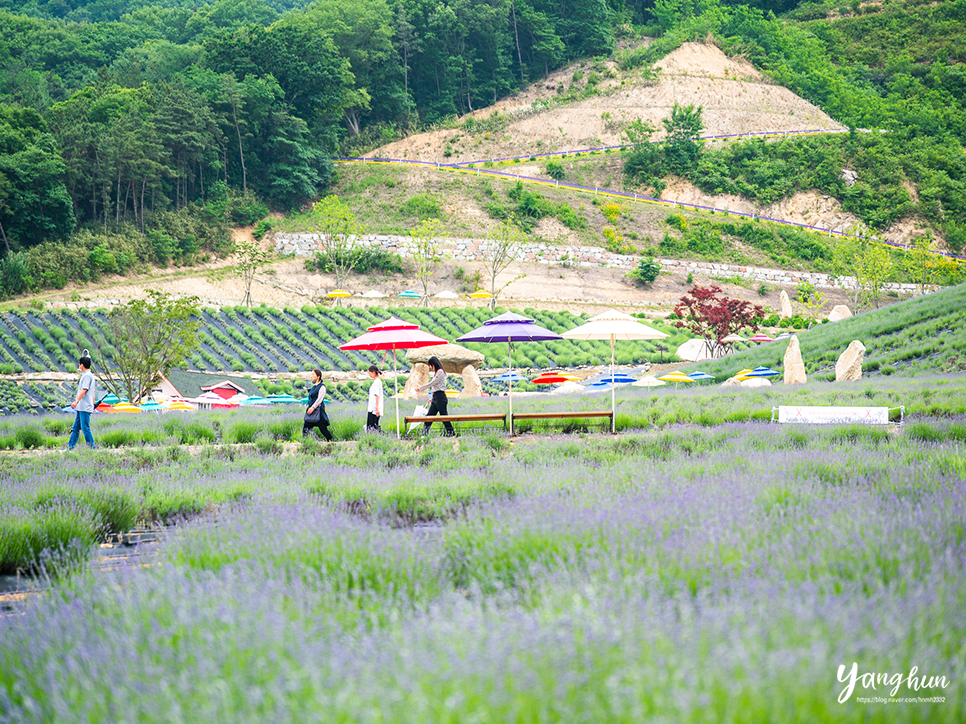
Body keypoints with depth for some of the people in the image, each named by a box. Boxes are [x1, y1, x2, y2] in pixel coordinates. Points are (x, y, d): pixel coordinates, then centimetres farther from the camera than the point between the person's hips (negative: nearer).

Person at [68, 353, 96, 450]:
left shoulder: (87, 375, -12)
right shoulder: (90, 375, 20)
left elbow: (84, 390, -23)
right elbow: (93, 392, 24)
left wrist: (76, 401, -29)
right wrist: (93, 404, 28)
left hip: (85, 407, -10)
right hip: (81, 407, 10)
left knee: (85, 428, -9)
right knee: (76, 428, 10)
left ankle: (92, 447, -6)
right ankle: (70, 447, 13)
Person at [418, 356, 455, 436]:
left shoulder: (440, 372, -9)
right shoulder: (436, 373, 20)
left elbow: (431, 383, -12)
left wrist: (420, 389, -9)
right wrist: (431, 399, 22)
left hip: (440, 397, -9)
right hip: (435, 398, 9)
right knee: (429, 415, 3)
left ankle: (451, 432, -2)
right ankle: (424, 432, 2)